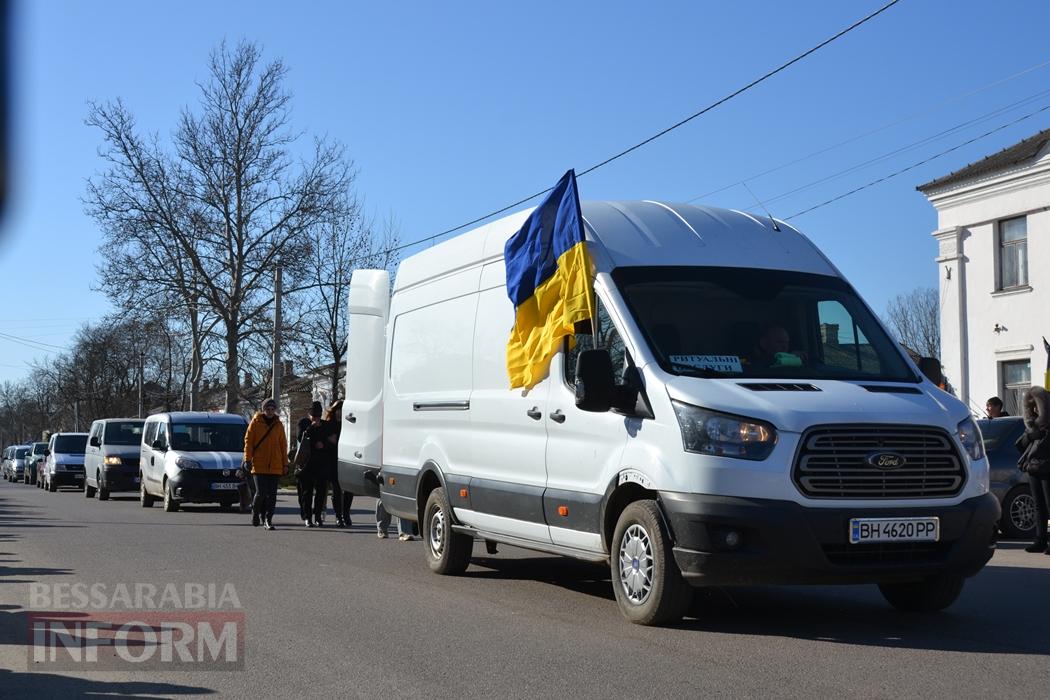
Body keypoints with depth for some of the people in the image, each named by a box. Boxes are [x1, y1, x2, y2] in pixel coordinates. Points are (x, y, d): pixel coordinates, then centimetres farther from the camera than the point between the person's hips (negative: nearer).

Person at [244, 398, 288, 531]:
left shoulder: (278, 425, 11)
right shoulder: (255, 422, 4)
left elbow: (283, 445, 14)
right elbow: (248, 441, 3)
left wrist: (285, 464, 10)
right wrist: (248, 459, -5)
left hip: (275, 466, 3)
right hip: (259, 464, -3)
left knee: (272, 494, -1)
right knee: (261, 492, -8)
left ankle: (268, 519, 3)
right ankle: (255, 512, 18)